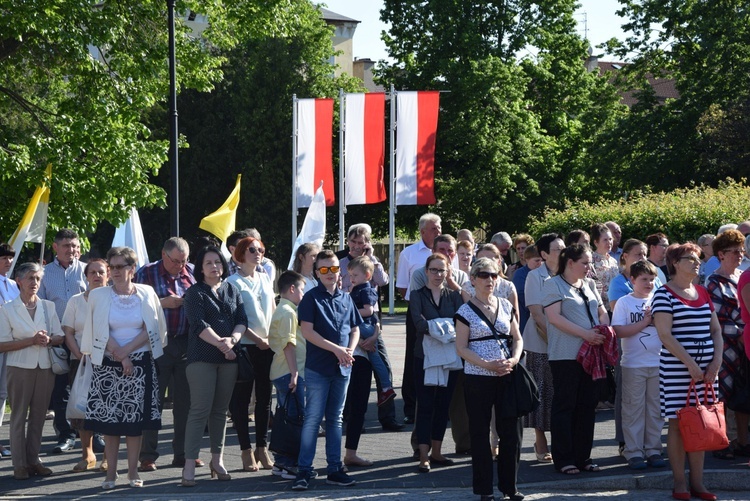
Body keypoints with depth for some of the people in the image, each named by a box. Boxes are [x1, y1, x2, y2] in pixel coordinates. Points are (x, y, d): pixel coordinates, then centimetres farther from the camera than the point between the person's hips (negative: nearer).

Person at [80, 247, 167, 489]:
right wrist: (121, 357, -12)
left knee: (136, 419, 1)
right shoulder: (98, 295, 1)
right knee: (109, 419, -1)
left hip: (141, 363, 0)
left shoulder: (147, 294, 3)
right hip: (108, 365, 0)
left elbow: (150, 329, -3)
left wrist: (126, 351, -12)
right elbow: (101, 332, -4)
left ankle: (133, 471, 8)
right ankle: (111, 472, 5)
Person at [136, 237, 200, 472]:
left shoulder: (192, 272, 10)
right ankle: (147, 456, 4)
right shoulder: (146, 273, 0)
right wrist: (163, 303, -14)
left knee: (185, 400, 7)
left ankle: (183, 453, 16)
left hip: (186, 344, 4)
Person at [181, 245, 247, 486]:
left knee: (220, 410, 10)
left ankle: (217, 460, 19)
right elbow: (199, 325, -12)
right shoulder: (195, 293, -1)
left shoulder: (232, 291, 14)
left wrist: (233, 339, -13)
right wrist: (221, 344, -17)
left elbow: (242, 320, 6)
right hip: (202, 358, -5)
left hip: (228, 358, 5)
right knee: (200, 410, -9)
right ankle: (189, 466, -9)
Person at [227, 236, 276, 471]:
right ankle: (246, 450, 3)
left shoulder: (265, 279, 13)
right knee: (242, 398, -1)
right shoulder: (233, 282, -5)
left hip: (267, 346, 5)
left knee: (264, 397, 7)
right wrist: (257, 339, -13)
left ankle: (262, 447, 14)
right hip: (245, 346, -5)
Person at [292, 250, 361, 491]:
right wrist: (336, 349, -16)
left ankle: (334, 470, 15)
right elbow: (307, 331, -12)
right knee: (313, 419, -5)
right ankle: (304, 471, -3)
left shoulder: (346, 298, 10)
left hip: (342, 368, 5)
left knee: (335, 419, 10)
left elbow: (355, 329, 15)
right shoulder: (311, 297, -5)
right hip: (318, 368, -5)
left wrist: (350, 350, -5)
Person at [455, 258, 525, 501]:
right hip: (478, 378, -4)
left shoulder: (506, 306, 10)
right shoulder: (466, 311, -2)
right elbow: (461, 348, -6)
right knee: (480, 433, 3)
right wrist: (487, 364, -17)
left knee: (511, 431, 4)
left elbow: (517, 338, 13)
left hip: (507, 375, 4)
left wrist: (514, 359, -6)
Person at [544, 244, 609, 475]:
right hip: (565, 355, -7)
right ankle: (563, 459, 2)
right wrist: (585, 333, -20)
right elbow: (554, 317, -15)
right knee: (565, 406, -2)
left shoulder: (589, 284, 16)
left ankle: (583, 456, 15)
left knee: (587, 405, 8)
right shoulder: (554, 284, -5)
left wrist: (603, 328, -3)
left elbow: (602, 311, 20)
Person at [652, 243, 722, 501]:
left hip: (706, 367, 6)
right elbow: (664, 334, -13)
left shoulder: (703, 293, 13)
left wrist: (716, 361, 0)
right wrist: (689, 363, -16)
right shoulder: (664, 293, -6)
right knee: (678, 423, -1)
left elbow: (715, 329, 14)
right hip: (676, 367, -6)